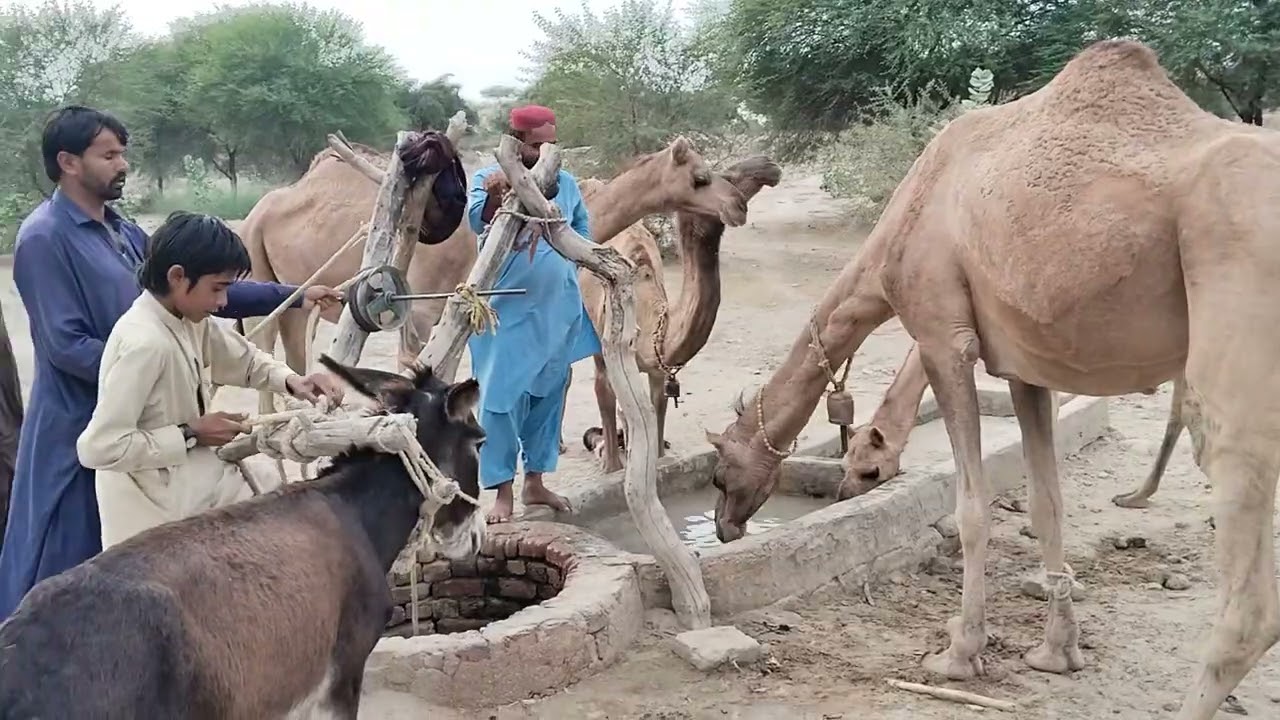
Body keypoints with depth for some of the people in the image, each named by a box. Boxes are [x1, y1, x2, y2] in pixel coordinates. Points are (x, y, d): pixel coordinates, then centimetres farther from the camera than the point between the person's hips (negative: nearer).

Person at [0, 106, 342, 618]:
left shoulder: (124, 232, 10)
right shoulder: (44, 238, -14)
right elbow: (67, 345, -20)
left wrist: (292, 297, 8)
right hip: (76, 430, -8)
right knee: (60, 567, 1)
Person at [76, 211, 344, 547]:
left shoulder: (188, 321, -1)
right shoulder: (144, 343, -27)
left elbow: (244, 358, 16)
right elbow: (99, 447, -28)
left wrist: (291, 381, -4)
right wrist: (191, 435, -20)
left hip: (187, 480, 8)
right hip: (157, 509, -8)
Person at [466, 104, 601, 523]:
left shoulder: (566, 183, 7)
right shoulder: (488, 179, -6)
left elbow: (583, 234, 20)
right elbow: (478, 221, -25)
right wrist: (495, 196, -45)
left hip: (558, 311, 5)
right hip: (506, 312, -5)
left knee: (548, 398, 12)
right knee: (502, 399, -3)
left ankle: (535, 482, 25)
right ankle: (503, 492, 5)